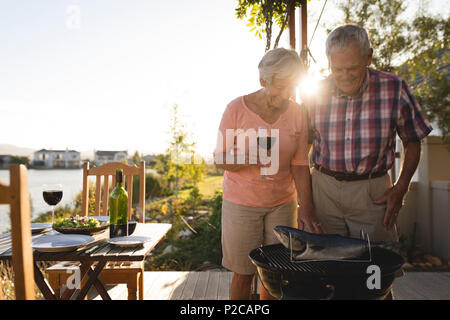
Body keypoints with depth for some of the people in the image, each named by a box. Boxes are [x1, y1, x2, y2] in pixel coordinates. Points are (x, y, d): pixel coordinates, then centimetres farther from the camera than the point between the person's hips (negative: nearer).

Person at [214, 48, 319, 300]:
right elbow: (220, 159, -6)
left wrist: (306, 208, -10)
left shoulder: (298, 113, -3)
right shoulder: (237, 108, -10)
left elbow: (300, 165, -2)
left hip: (282, 203, 2)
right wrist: (247, 160, -26)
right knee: (243, 274, 8)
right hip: (241, 203, -2)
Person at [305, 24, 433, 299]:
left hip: (371, 191, -1)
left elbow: (413, 142, 7)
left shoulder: (394, 89, -7)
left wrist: (402, 187, -4)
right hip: (324, 186, 1)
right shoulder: (316, 94, -4)